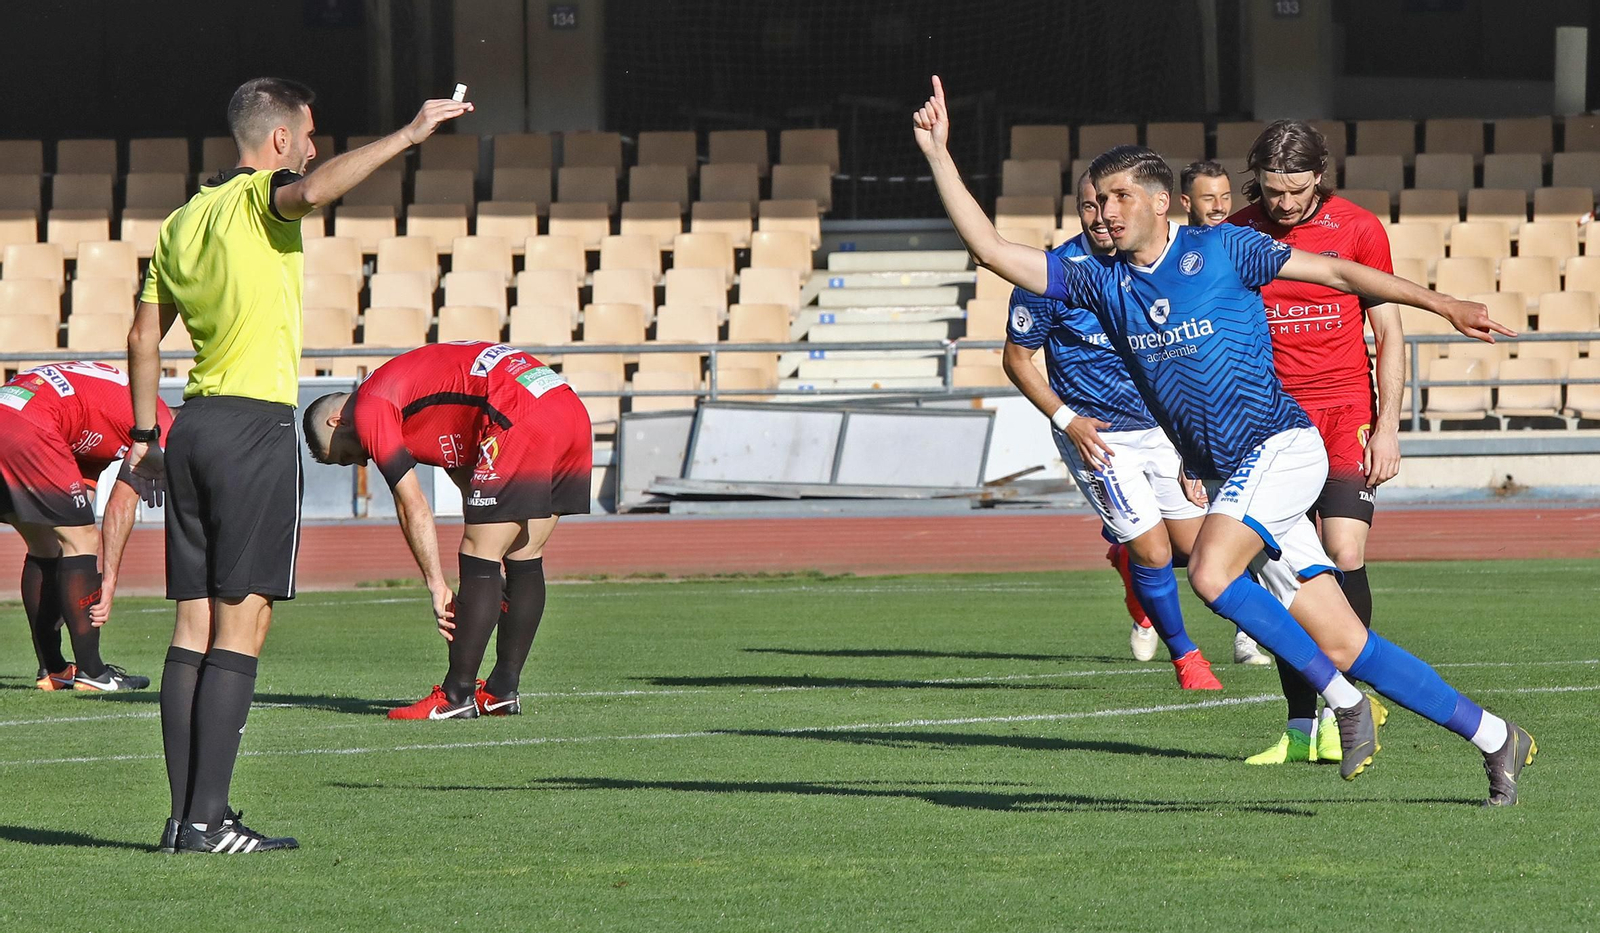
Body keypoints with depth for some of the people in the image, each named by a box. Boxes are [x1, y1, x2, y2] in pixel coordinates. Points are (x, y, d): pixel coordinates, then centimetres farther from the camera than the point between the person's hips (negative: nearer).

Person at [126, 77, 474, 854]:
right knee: (243, 621, -8)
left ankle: (184, 816, 4)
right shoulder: (260, 198, -6)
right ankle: (207, 818, -13)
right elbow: (311, 191, -30)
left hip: (193, 425, 8)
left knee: (195, 622, 7)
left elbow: (144, 335, 19)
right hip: (255, 425, -8)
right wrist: (407, 136, -26)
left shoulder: (183, 220, 16)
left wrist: (144, 434, 26)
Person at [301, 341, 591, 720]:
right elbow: (466, 474, 29)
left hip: (522, 419, -9)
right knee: (524, 562, 16)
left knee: (479, 561, -2)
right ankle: (503, 690, 22)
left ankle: (457, 695, 1)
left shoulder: (369, 409, 4)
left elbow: (412, 506, -1)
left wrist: (436, 585, 3)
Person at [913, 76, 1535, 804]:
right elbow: (991, 250, 5)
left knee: (1212, 574, -29)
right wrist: (939, 155, -2)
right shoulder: (1102, 282, 9)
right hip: (1227, 475, 6)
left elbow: (1338, 273, 2)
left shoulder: (1220, 250, -4)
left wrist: (1444, 306, 0)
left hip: (1279, 445, -6)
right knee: (1344, 646, 1)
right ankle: (1493, 738, 10)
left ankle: (1344, 700, -15)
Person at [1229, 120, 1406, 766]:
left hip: (1346, 411, -2)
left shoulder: (1358, 229, -2)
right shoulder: (1235, 235, 1)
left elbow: (1388, 332, 3)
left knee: (1344, 556, -15)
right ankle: (1301, 728, 4)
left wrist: (1387, 427, -4)